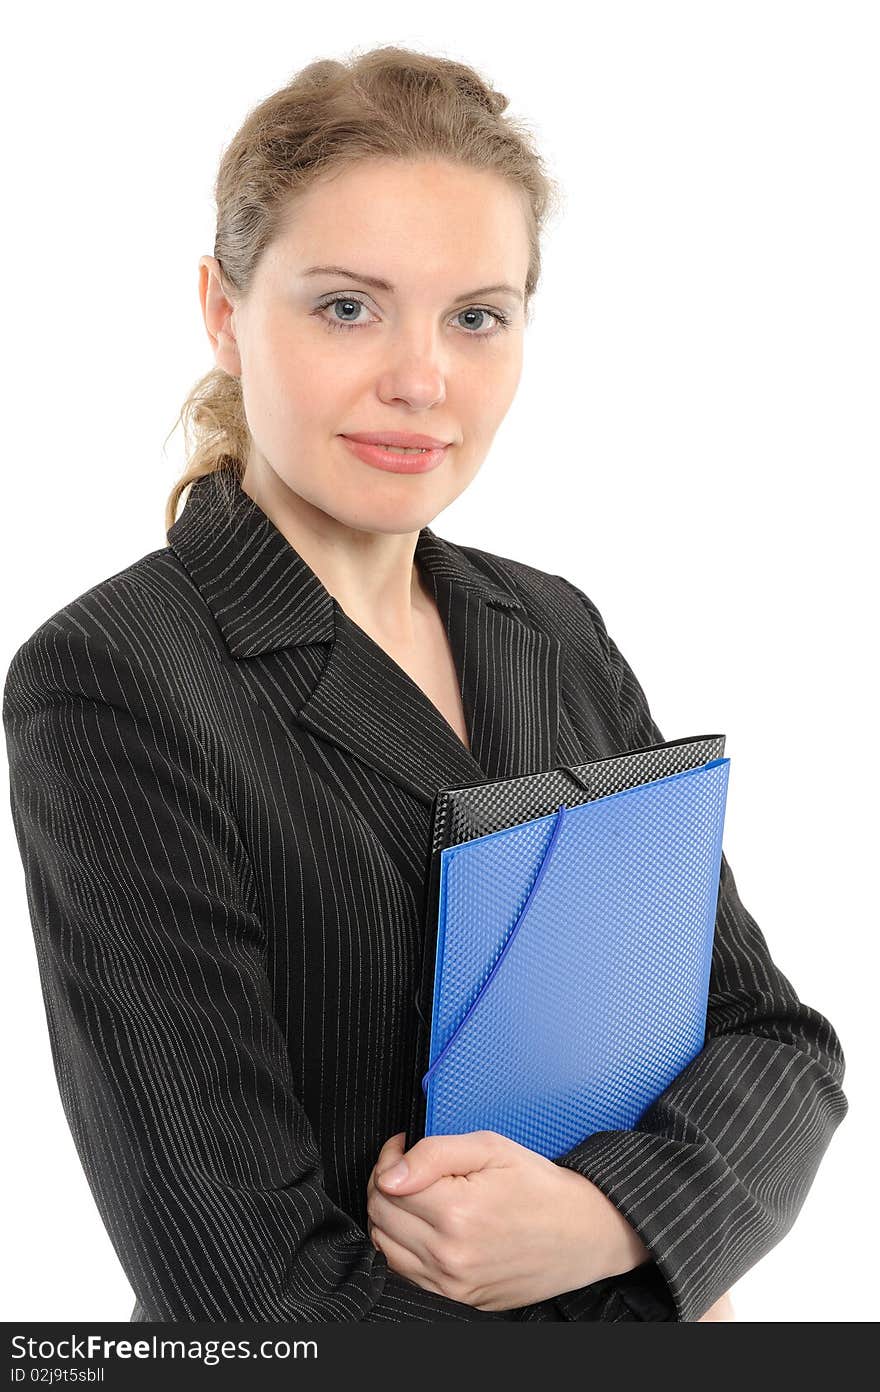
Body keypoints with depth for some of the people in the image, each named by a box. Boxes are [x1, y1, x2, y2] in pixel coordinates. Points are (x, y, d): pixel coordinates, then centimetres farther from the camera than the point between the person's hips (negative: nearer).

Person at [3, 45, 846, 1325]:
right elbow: (254, 1287, -25)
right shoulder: (109, 682, -22)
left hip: (617, 1267, 5)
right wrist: (659, 1305, -15)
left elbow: (774, 1039, -4)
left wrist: (610, 1214, -23)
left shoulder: (557, 632, -2)